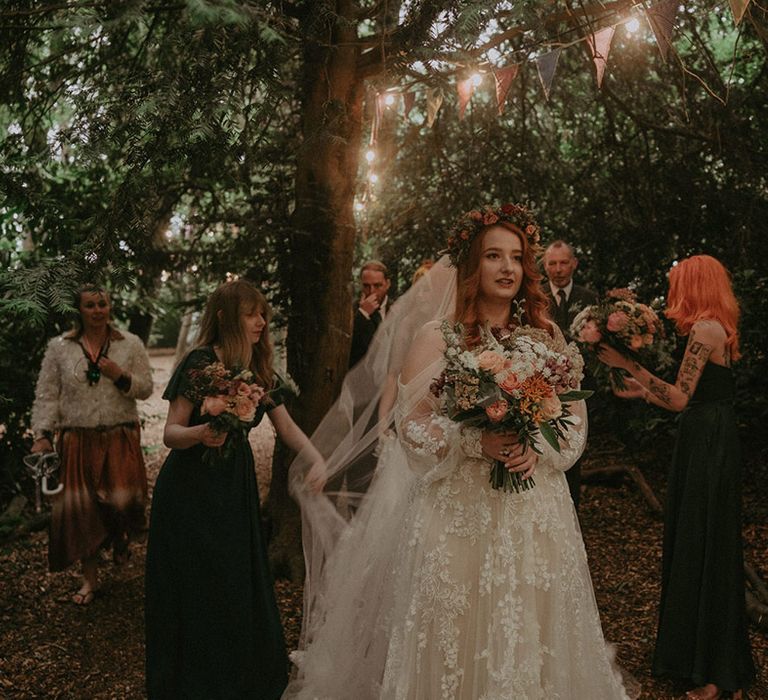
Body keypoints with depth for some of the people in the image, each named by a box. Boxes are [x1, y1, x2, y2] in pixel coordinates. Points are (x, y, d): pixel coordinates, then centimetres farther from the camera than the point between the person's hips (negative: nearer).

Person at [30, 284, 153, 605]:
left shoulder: (130, 344, 5)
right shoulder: (59, 348, 5)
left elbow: (146, 388, 6)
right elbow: (46, 396, 4)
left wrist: (122, 376, -12)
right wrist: (42, 435, -6)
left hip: (120, 438, 0)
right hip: (77, 441, 1)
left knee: (122, 501, -8)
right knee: (81, 507, 0)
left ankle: (121, 539, 31)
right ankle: (90, 579, 18)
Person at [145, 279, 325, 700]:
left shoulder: (258, 369, 7)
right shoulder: (200, 363, -14)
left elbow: (286, 426, 11)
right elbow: (171, 433, -15)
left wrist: (316, 459, -5)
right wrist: (201, 433, -36)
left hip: (236, 488, 7)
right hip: (193, 489, -6)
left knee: (241, 584, 10)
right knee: (201, 592, 1)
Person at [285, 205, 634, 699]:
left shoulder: (546, 338, 9)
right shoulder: (437, 337, 0)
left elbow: (575, 422, 8)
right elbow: (411, 423, -6)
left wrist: (537, 449, -11)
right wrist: (476, 443, -19)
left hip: (536, 514, 3)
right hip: (460, 514, -3)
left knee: (532, 632, 7)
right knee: (458, 636, 0)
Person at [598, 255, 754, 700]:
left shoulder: (705, 329, -14)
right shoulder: (717, 329, 15)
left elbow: (679, 399, -19)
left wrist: (630, 365, -16)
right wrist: (644, 392, 22)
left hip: (708, 450, -9)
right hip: (709, 445, 9)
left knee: (705, 553, -1)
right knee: (694, 549, 15)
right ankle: (696, 655, 28)